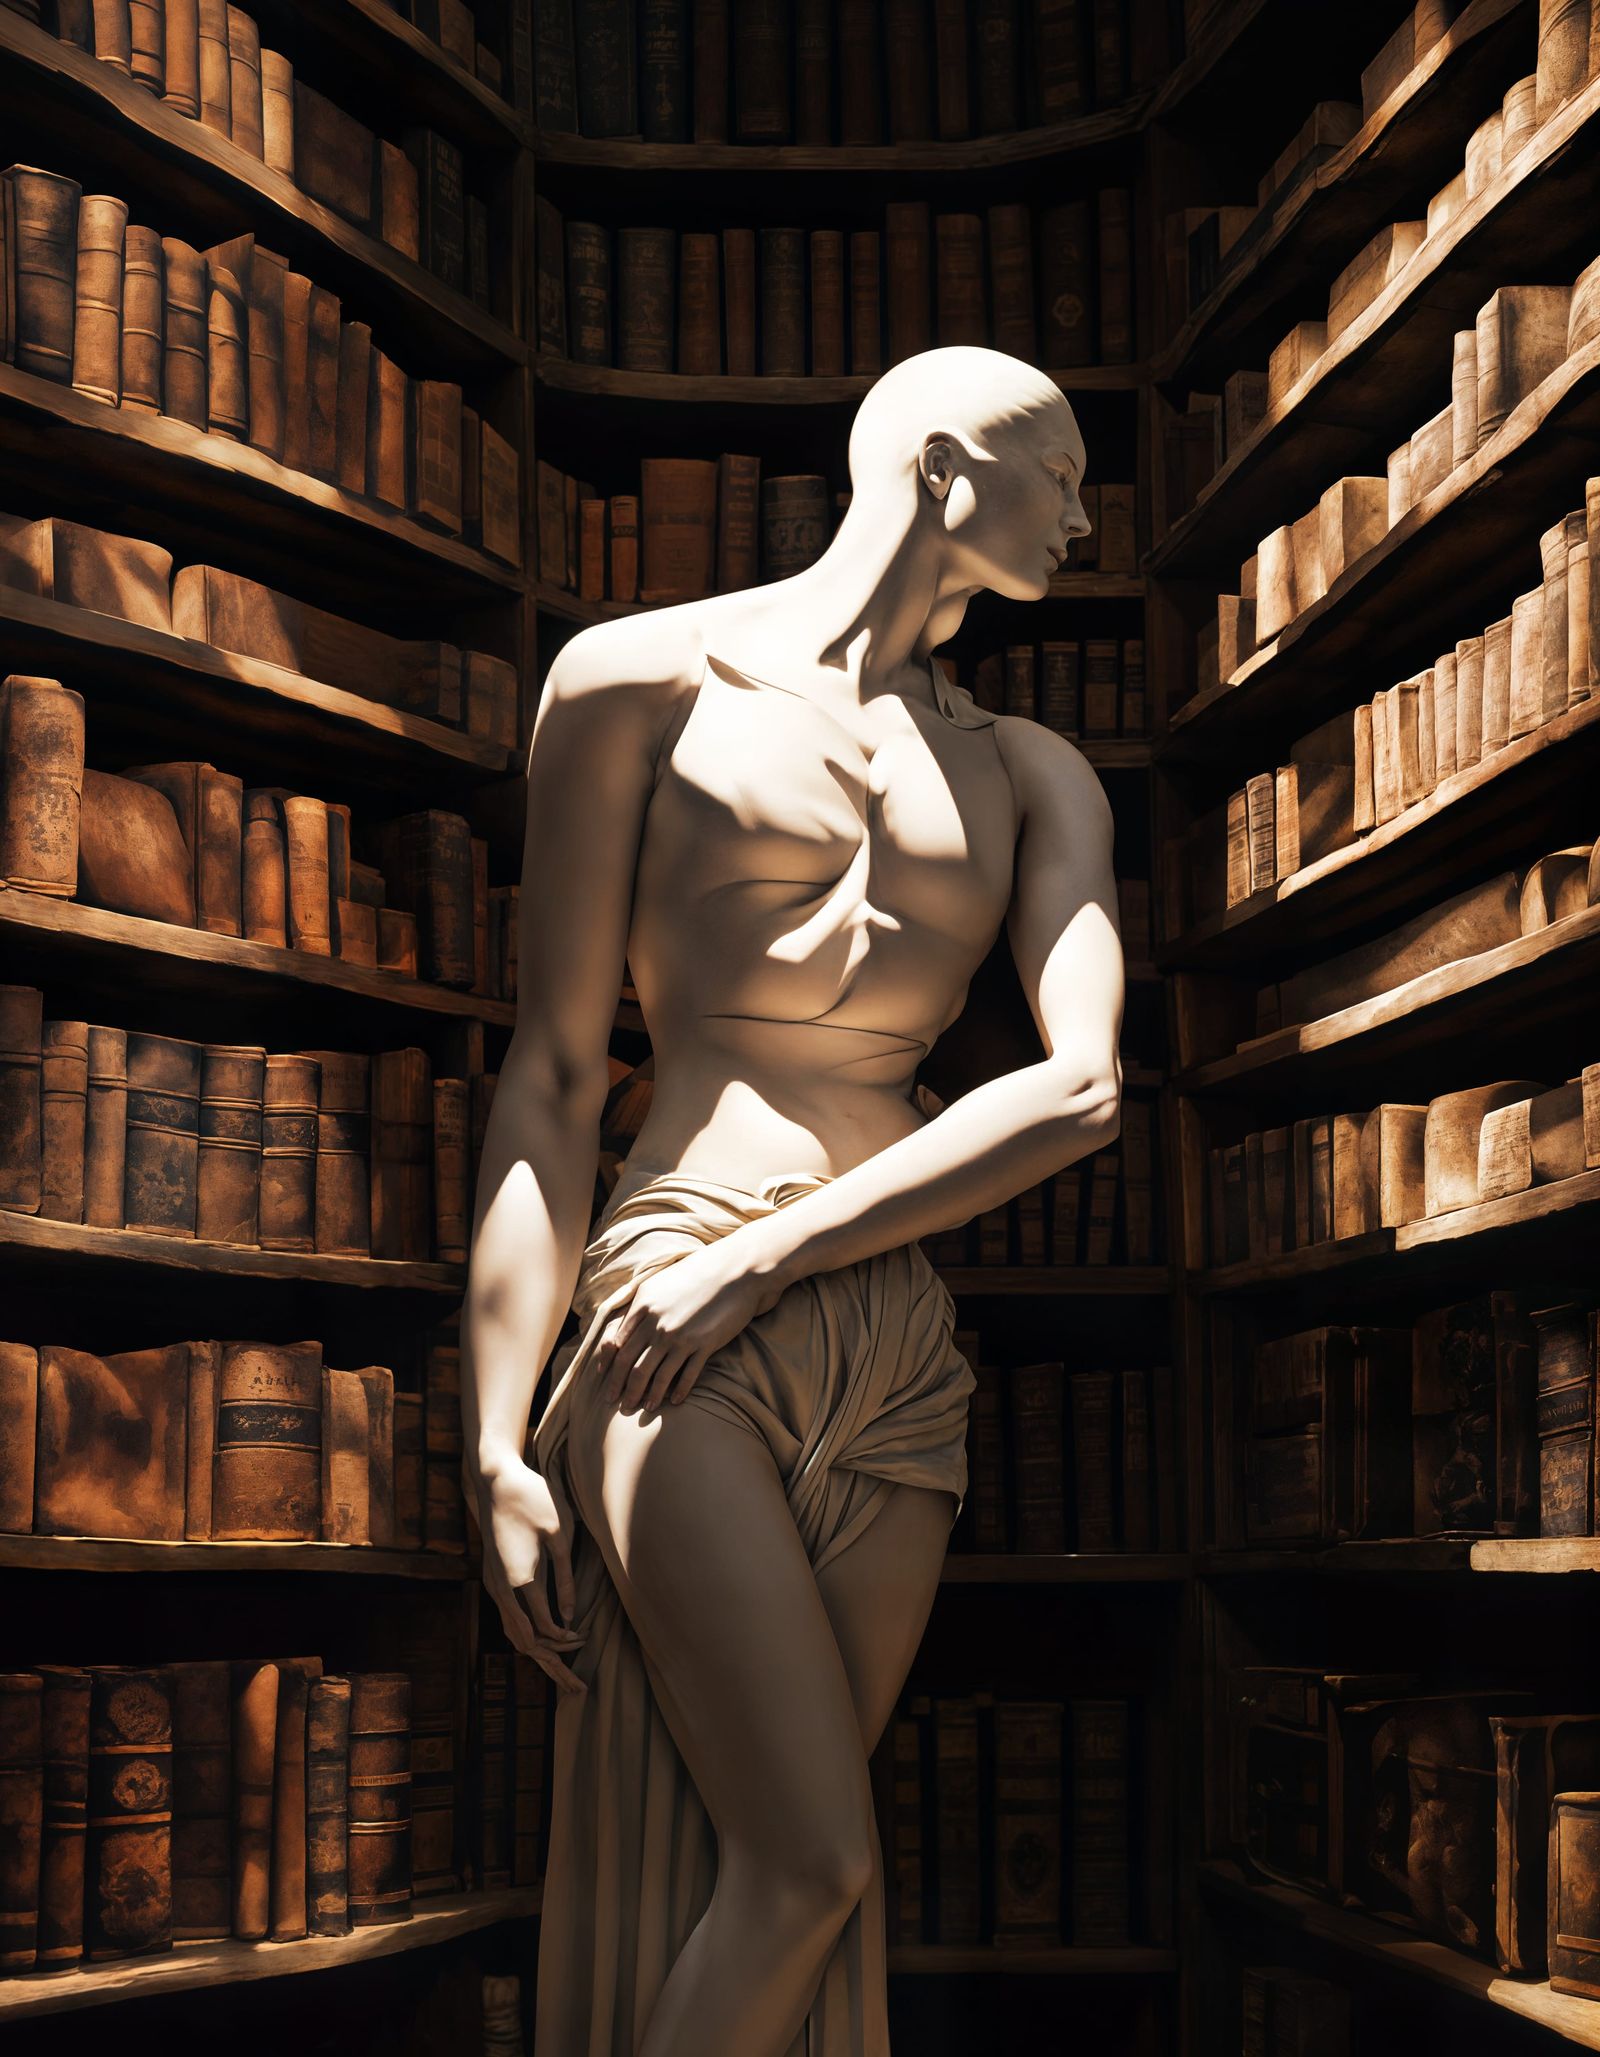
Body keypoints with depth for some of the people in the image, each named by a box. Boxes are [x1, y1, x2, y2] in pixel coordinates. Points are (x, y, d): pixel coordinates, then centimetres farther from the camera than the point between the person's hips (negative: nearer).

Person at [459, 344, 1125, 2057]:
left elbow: (1080, 1091, -1)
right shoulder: (645, 678, 4)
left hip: (899, 1361, 5)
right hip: (681, 1335, -5)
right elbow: (550, 1081, 1)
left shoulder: (1031, 779, 16)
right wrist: (496, 1452, -6)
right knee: (813, 1864, -11)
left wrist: (763, 1261, -12)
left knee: (762, 1875, 5)